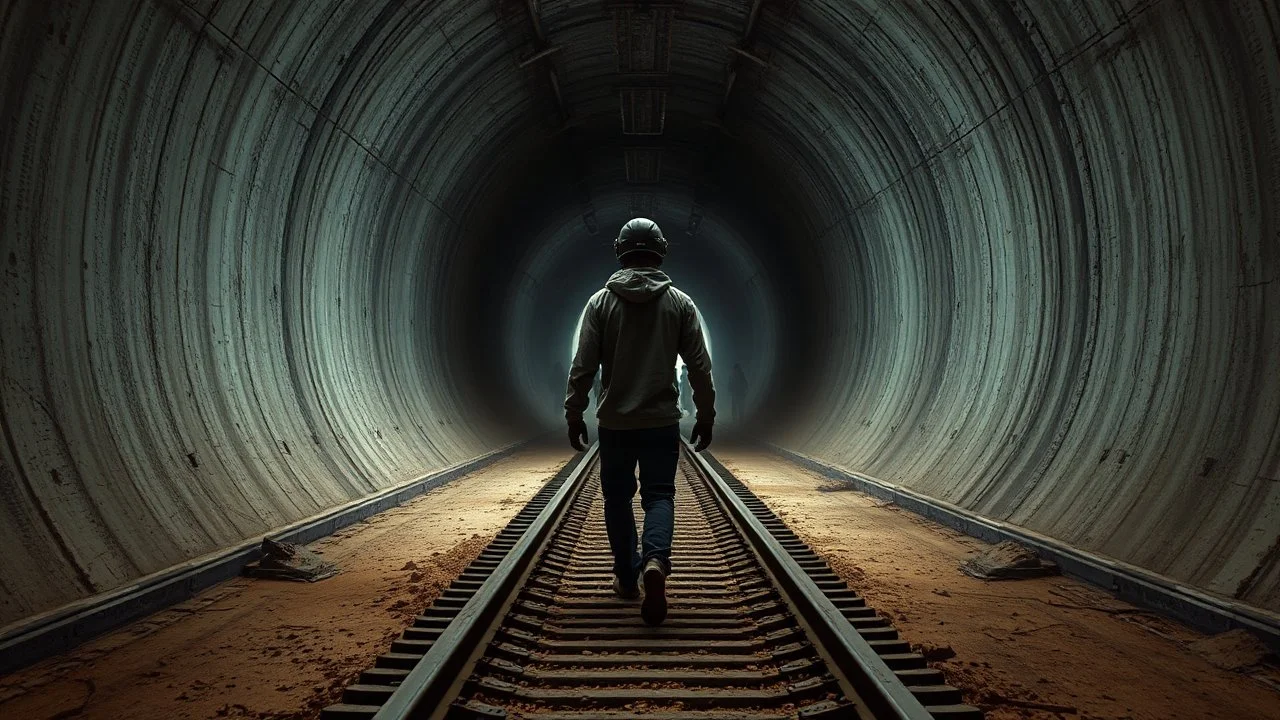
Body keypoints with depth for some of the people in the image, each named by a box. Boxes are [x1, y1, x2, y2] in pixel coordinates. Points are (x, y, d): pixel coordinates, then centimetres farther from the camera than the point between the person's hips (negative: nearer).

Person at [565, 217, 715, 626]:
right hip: (662, 422, 0)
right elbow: (700, 367, -1)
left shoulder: (601, 302, -2)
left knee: (618, 499, 14)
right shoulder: (680, 303, 0)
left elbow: (583, 368, -4)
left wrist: (574, 415, 5)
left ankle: (627, 577, 19)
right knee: (659, 495, 7)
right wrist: (706, 416, 8)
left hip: (614, 423, 0)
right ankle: (655, 558, -19)